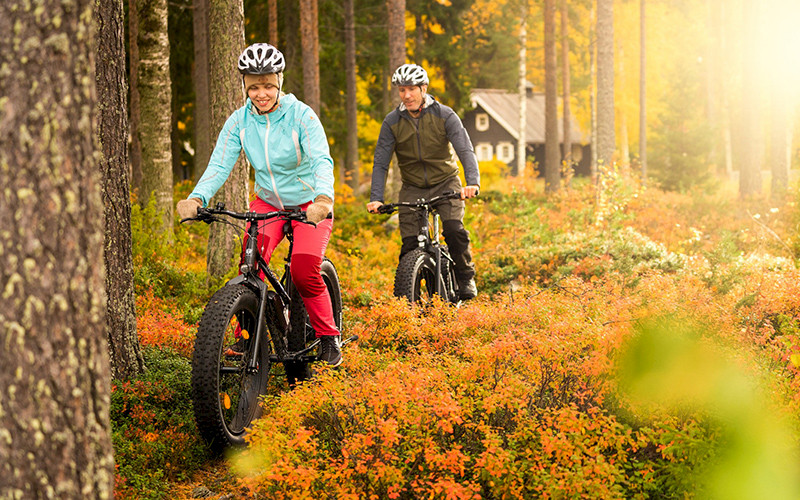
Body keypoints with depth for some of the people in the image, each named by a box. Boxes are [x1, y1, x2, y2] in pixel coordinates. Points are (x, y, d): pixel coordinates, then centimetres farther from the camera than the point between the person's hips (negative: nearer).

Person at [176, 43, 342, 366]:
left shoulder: (301, 115, -19)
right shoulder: (239, 121, -8)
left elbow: (322, 161, -30)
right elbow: (219, 165, -15)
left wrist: (323, 199, -50)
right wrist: (196, 198, -35)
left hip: (309, 204, -3)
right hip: (268, 202, 3)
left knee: (304, 270, -22)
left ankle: (328, 336, 0)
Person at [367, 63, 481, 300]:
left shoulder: (445, 116, -12)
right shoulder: (392, 122, -7)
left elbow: (466, 150, -20)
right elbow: (380, 162, -8)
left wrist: (472, 182, -37)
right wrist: (376, 198, -21)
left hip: (445, 182, -2)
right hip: (413, 187, 2)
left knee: (454, 230, -23)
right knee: (409, 243, -9)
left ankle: (465, 279, -2)